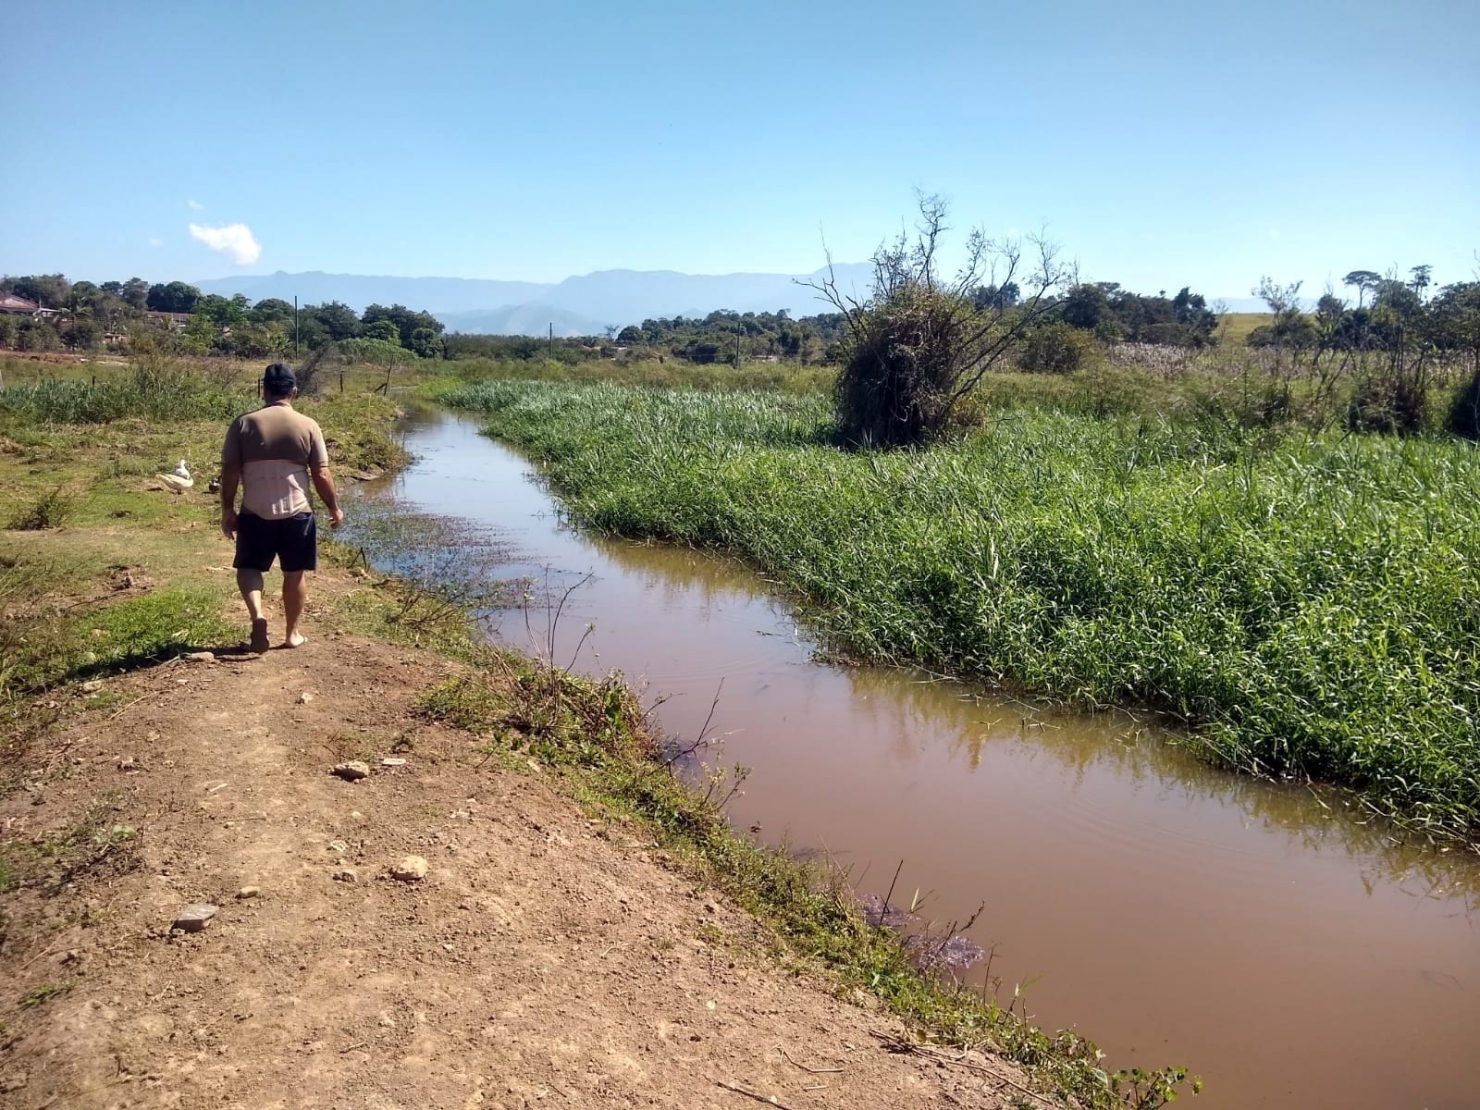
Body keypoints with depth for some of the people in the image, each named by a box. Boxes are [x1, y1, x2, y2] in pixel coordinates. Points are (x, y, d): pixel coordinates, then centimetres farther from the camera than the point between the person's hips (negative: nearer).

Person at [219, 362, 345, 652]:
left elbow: (230, 472, -3)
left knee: (249, 567, 15)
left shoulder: (243, 424, -3)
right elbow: (322, 474, -4)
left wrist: (227, 510, 7)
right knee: (294, 573, 13)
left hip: (255, 513, 0)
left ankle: (257, 615, -10)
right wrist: (334, 508, 8)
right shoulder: (308, 426, -4)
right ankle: (292, 634, 21)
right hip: (297, 512, 0)